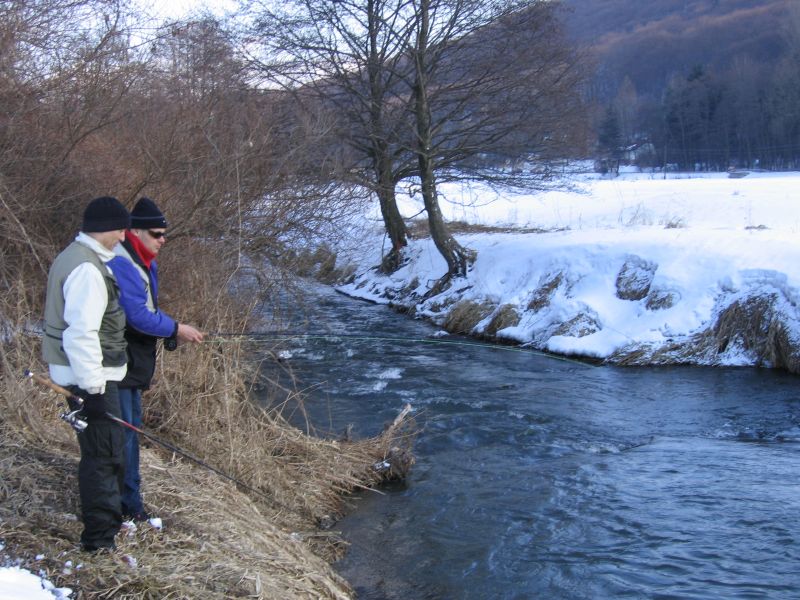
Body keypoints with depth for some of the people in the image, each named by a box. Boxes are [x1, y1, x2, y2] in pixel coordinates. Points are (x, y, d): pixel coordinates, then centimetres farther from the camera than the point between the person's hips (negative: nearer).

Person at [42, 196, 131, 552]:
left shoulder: (75, 257, 13)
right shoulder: (88, 269, -21)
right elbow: (80, 334, -27)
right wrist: (93, 387, -24)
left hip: (88, 374, 11)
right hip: (89, 377, -11)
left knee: (109, 449, 21)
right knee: (102, 453, -4)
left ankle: (109, 519, 35)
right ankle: (100, 537, 3)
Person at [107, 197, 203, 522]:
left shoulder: (144, 263, 13)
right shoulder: (120, 264, -21)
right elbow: (136, 315, -25)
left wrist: (172, 332, 5)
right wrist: (176, 329, -16)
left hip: (134, 364, 11)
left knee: (130, 428, 18)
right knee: (123, 431, -5)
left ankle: (128, 498, 29)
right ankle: (128, 504, 3)